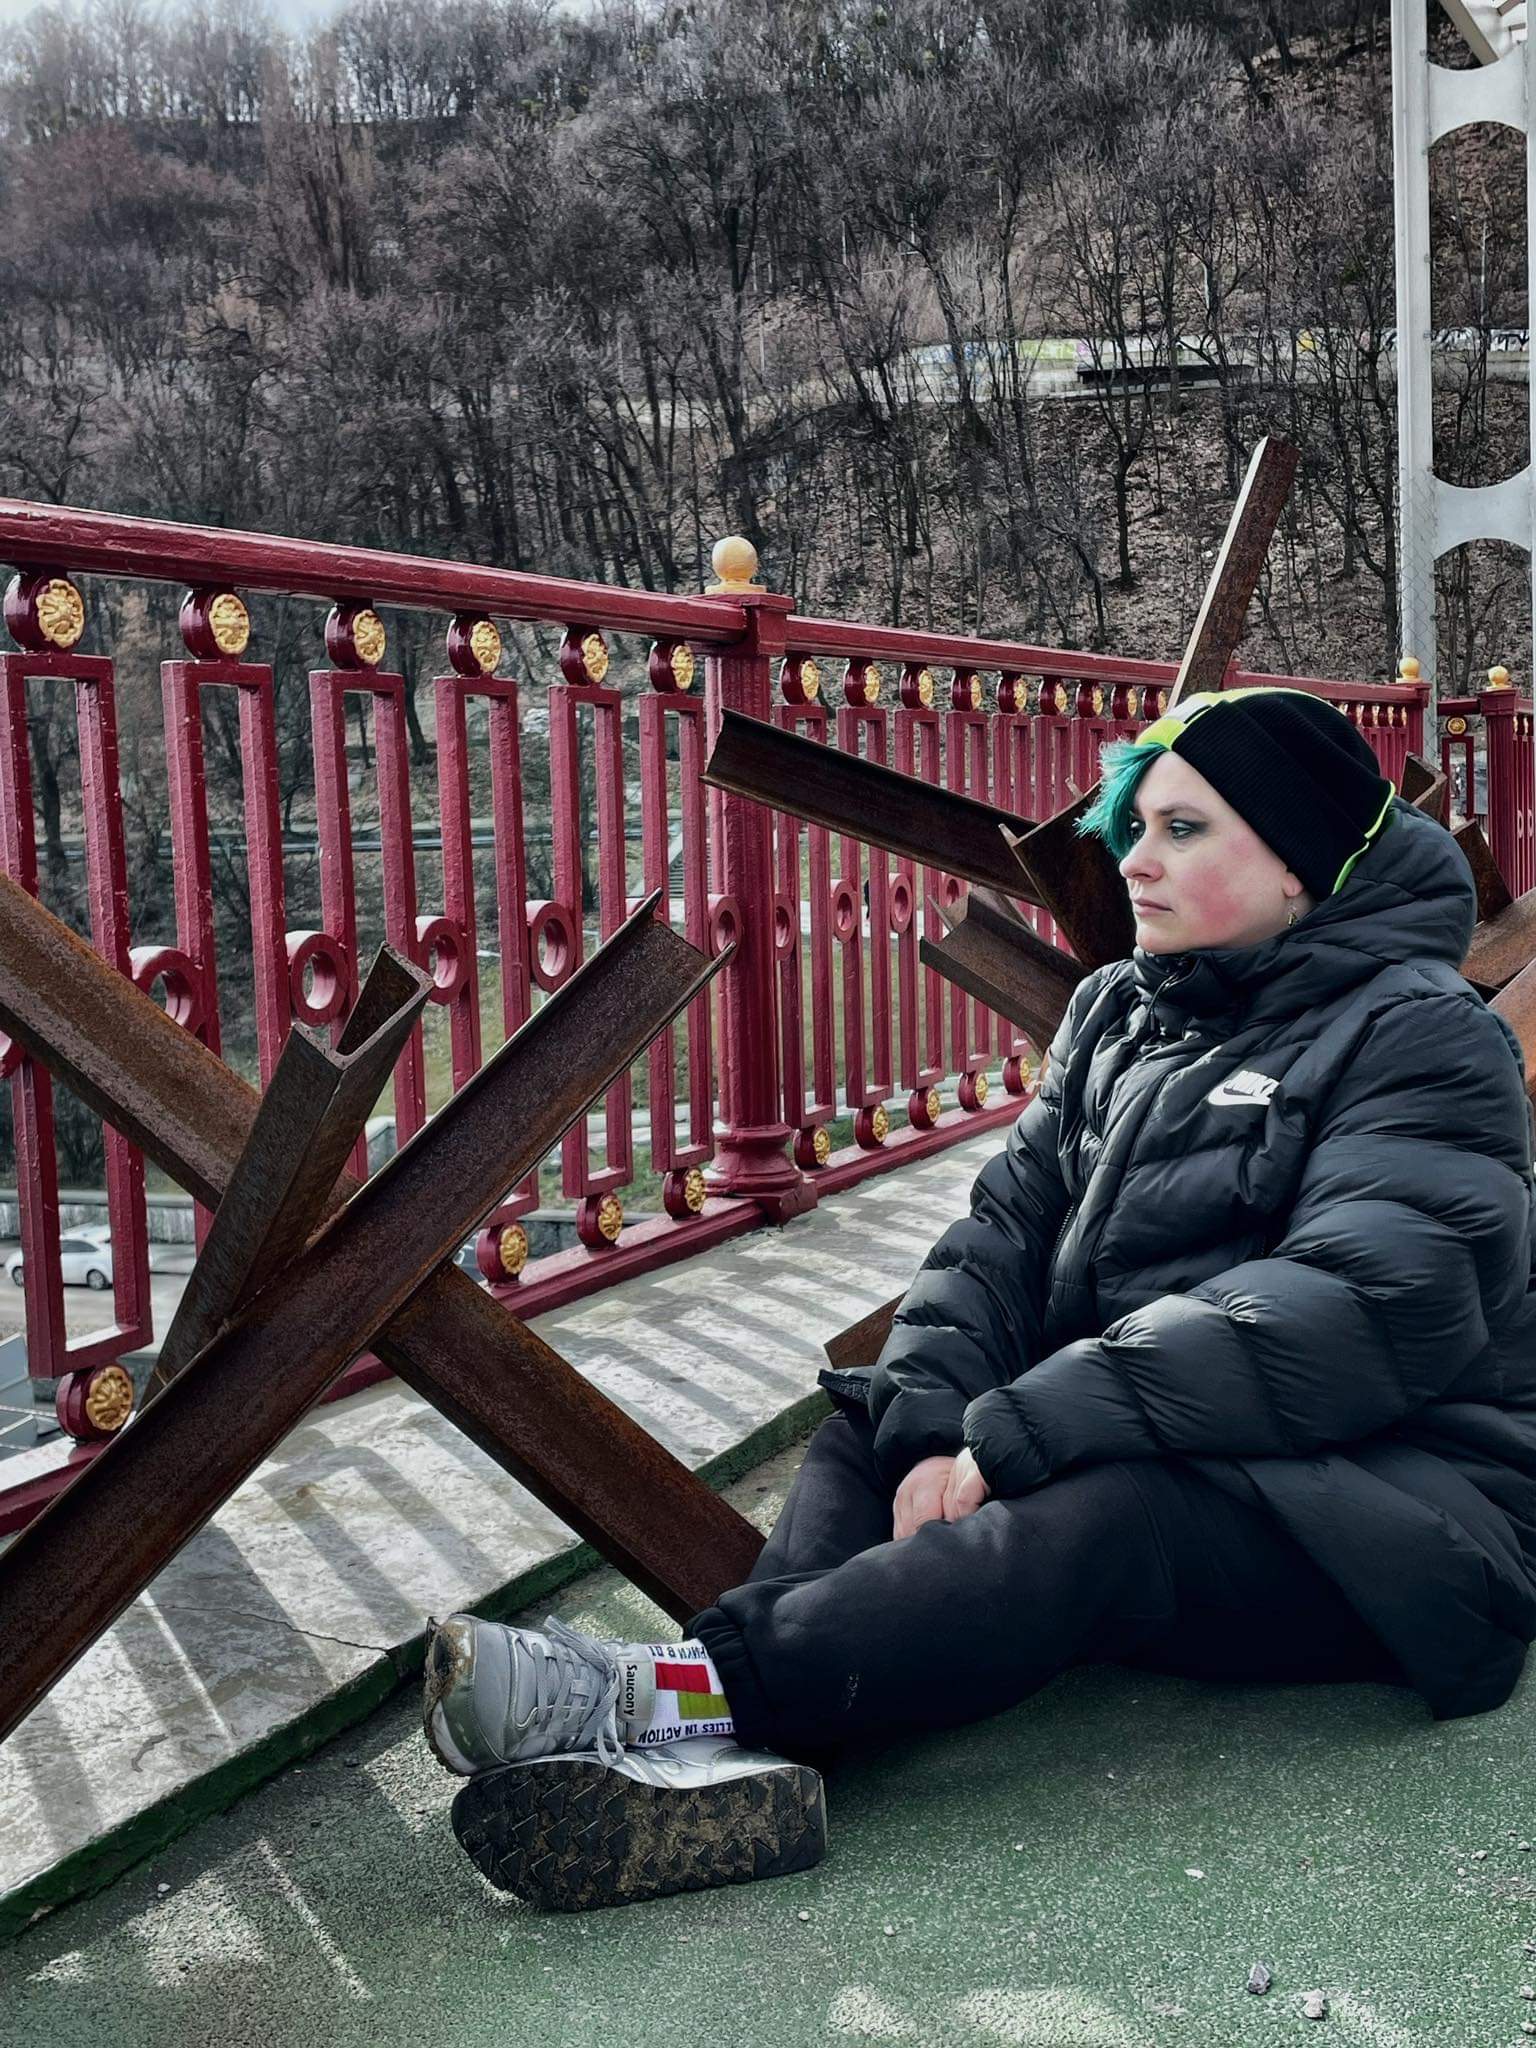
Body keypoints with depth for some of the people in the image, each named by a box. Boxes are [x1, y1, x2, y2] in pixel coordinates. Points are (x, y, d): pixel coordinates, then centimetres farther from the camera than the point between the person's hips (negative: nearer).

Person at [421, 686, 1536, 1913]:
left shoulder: (1420, 1038, -10)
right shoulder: (1118, 1014, 13)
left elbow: (1358, 1312, -25)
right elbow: (1007, 1234, 3)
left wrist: (1012, 1437, -29)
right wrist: (935, 1430, -17)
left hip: (1388, 1516, -7)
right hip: (1142, 1449, 8)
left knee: (1099, 1513, -34)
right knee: (871, 1424, -6)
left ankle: (688, 1692, -39)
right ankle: (734, 1762, -29)